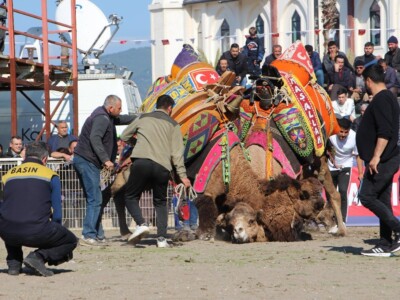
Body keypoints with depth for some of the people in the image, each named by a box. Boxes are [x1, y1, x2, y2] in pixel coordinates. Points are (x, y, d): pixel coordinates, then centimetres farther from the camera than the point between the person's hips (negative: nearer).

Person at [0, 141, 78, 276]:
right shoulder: (50, 175, 9)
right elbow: (57, 214, 6)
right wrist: (53, 234, 25)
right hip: (36, 232, -4)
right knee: (71, 241, 21)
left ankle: (13, 263, 20)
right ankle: (39, 257, -5)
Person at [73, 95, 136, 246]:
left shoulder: (106, 116, 19)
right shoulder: (102, 119, -14)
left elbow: (121, 119, 35)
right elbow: (95, 139, -26)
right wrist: (106, 160, -28)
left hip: (82, 160, 11)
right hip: (87, 161, -11)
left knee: (94, 199, 13)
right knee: (94, 200, -12)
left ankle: (98, 235, 17)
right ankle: (88, 235, -15)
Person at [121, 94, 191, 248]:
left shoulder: (143, 118, 18)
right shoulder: (173, 125, 16)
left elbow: (124, 137, 27)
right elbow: (177, 152, 5)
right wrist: (182, 175, 3)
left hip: (141, 162, -1)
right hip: (162, 168, 1)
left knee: (131, 197, 13)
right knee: (160, 202, 18)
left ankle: (141, 224, -13)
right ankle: (161, 238, 6)